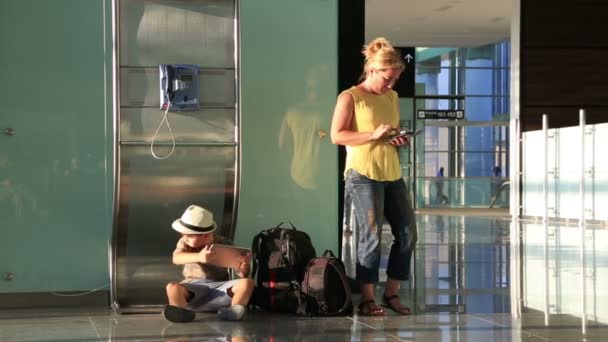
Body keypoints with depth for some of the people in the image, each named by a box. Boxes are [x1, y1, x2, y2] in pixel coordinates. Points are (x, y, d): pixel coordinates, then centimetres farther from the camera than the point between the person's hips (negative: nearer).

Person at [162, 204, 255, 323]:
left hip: (219, 287, 0)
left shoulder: (224, 244, -1)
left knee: (247, 283, -27)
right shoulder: (185, 242, 0)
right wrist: (198, 257, -44)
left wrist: (244, 265, -27)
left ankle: (233, 311, -49)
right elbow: (176, 258, -25)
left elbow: (242, 274, -1)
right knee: (172, 287, -32)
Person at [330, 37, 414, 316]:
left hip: (392, 174, 7)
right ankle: (367, 299, 0)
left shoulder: (392, 97, 16)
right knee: (371, 235, -7)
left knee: (406, 233, 4)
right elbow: (336, 136, -10)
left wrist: (400, 141, 5)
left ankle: (391, 293, 16)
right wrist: (373, 135, -18)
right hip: (363, 174, -7)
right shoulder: (350, 97, -3)